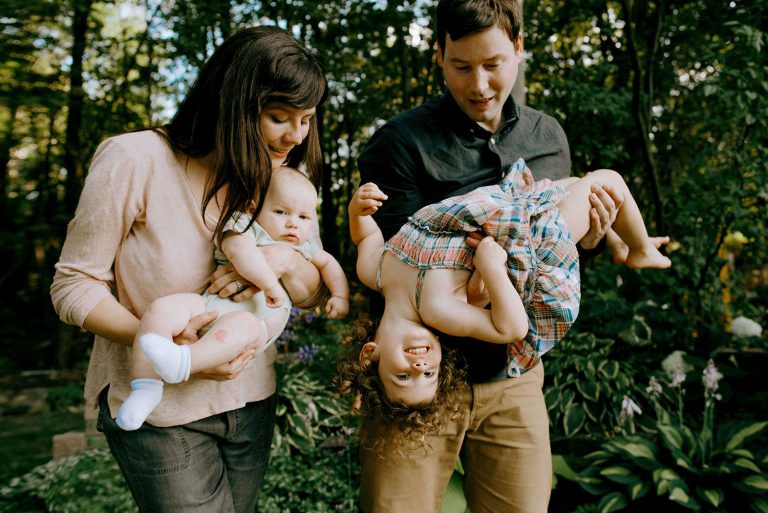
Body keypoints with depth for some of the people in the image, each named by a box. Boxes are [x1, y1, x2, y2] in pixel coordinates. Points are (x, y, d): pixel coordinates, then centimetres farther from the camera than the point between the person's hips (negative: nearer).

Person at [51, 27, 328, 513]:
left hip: (250, 399, 5)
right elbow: (74, 285, -11)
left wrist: (284, 260, -22)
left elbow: (314, 294, 1)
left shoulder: (278, 177, 0)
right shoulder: (136, 160, -17)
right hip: (159, 409, -5)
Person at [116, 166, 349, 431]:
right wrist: (270, 283, -28)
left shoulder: (303, 247, 24)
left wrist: (340, 296, 21)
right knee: (160, 310, -24)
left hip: (258, 320, 1)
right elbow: (240, 250, -16)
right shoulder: (244, 225, 7)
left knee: (242, 324, -38)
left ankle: (184, 361, -54)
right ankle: (146, 385, -23)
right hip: (208, 303, 0)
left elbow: (329, 263, 39)